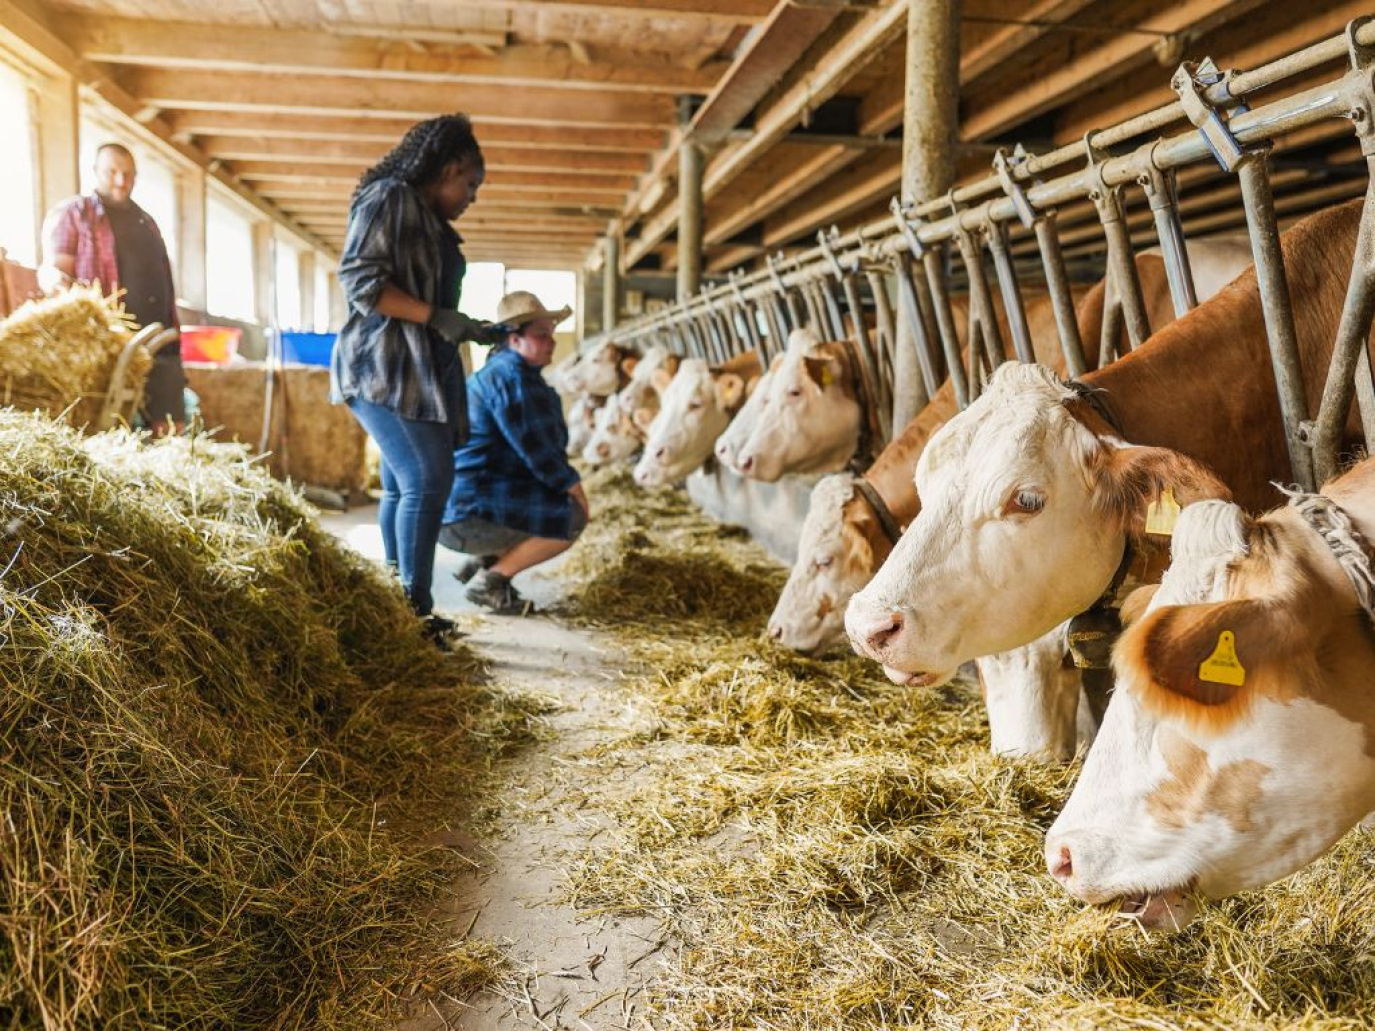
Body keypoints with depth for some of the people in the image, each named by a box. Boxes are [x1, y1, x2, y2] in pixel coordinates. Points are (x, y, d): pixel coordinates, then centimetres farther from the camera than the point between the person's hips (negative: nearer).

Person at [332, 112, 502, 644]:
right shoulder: (388, 198, -5)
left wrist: (468, 328, 17)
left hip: (420, 373, 10)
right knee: (428, 480, -16)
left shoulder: (431, 221, 23)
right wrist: (436, 316, -19)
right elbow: (360, 280, -15)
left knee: (403, 486, 7)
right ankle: (415, 608, -12)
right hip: (385, 367, -9)